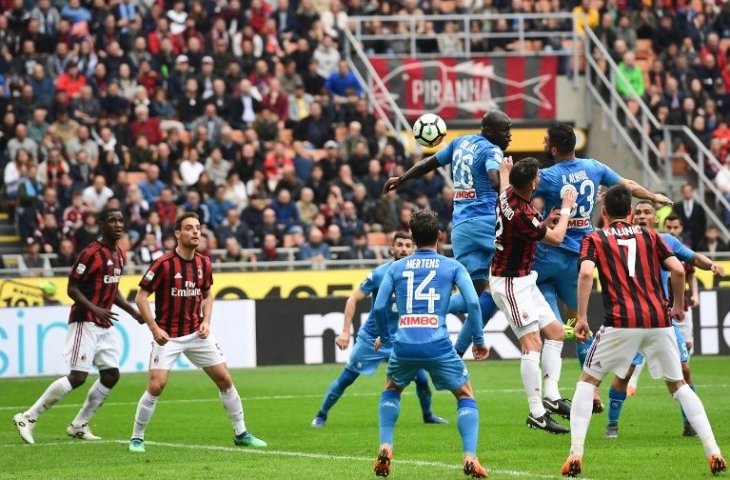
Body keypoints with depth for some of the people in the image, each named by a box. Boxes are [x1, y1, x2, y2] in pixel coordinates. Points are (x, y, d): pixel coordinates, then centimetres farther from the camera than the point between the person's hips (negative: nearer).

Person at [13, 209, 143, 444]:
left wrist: (132, 311, 13)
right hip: (85, 322, -9)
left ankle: (79, 425, 15)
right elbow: (72, 288, -15)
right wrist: (95, 309, -27)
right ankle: (28, 418, -7)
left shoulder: (120, 255, 11)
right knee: (78, 376, -14)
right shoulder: (90, 254, -15)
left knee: (111, 375, 4)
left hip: (105, 325, 9)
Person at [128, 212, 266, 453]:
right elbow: (141, 297, -11)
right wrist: (154, 328, -19)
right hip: (168, 336, -5)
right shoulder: (164, 264, -15)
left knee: (224, 379, 4)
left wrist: (206, 321, 1)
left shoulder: (203, 263, 2)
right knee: (156, 386, -15)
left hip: (197, 333, 5)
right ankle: (136, 438, 2)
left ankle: (241, 433, 16)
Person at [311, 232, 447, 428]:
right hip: (371, 338, -2)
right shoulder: (379, 274, -15)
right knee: (346, 378, 0)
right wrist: (345, 331, -17)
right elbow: (353, 299, -11)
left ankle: (428, 415, 20)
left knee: (421, 378, -6)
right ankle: (321, 415, 16)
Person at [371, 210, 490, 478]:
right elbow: (473, 303, -2)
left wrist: (384, 337, 27)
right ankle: (470, 457, -2)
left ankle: (385, 447, 14)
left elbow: (379, 307, 9)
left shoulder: (396, 268, 13)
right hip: (438, 345, -2)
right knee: (466, 396, 15)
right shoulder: (452, 267, 8)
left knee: (391, 390, 31)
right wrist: (478, 341, 8)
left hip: (404, 345, 2)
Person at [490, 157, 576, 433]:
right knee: (533, 344, -13)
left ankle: (552, 397, 10)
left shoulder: (508, 195, -1)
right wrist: (566, 208, 3)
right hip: (510, 283, -10)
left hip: (523, 280, 10)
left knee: (555, 332, 12)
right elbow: (556, 238, -12)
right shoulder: (521, 214, -27)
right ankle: (537, 413, -13)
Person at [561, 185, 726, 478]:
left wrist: (581, 317, -6)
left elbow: (586, 273, -8)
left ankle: (576, 454, -2)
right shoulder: (650, 236, 17)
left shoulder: (595, 239, 11)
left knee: (587, 381, 13)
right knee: (678, 385, 17)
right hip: (658, 319, 2)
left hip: (621, 322, -2)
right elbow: (678, 270, 6)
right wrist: (679, 305, 21)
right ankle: (713, 451, 4)